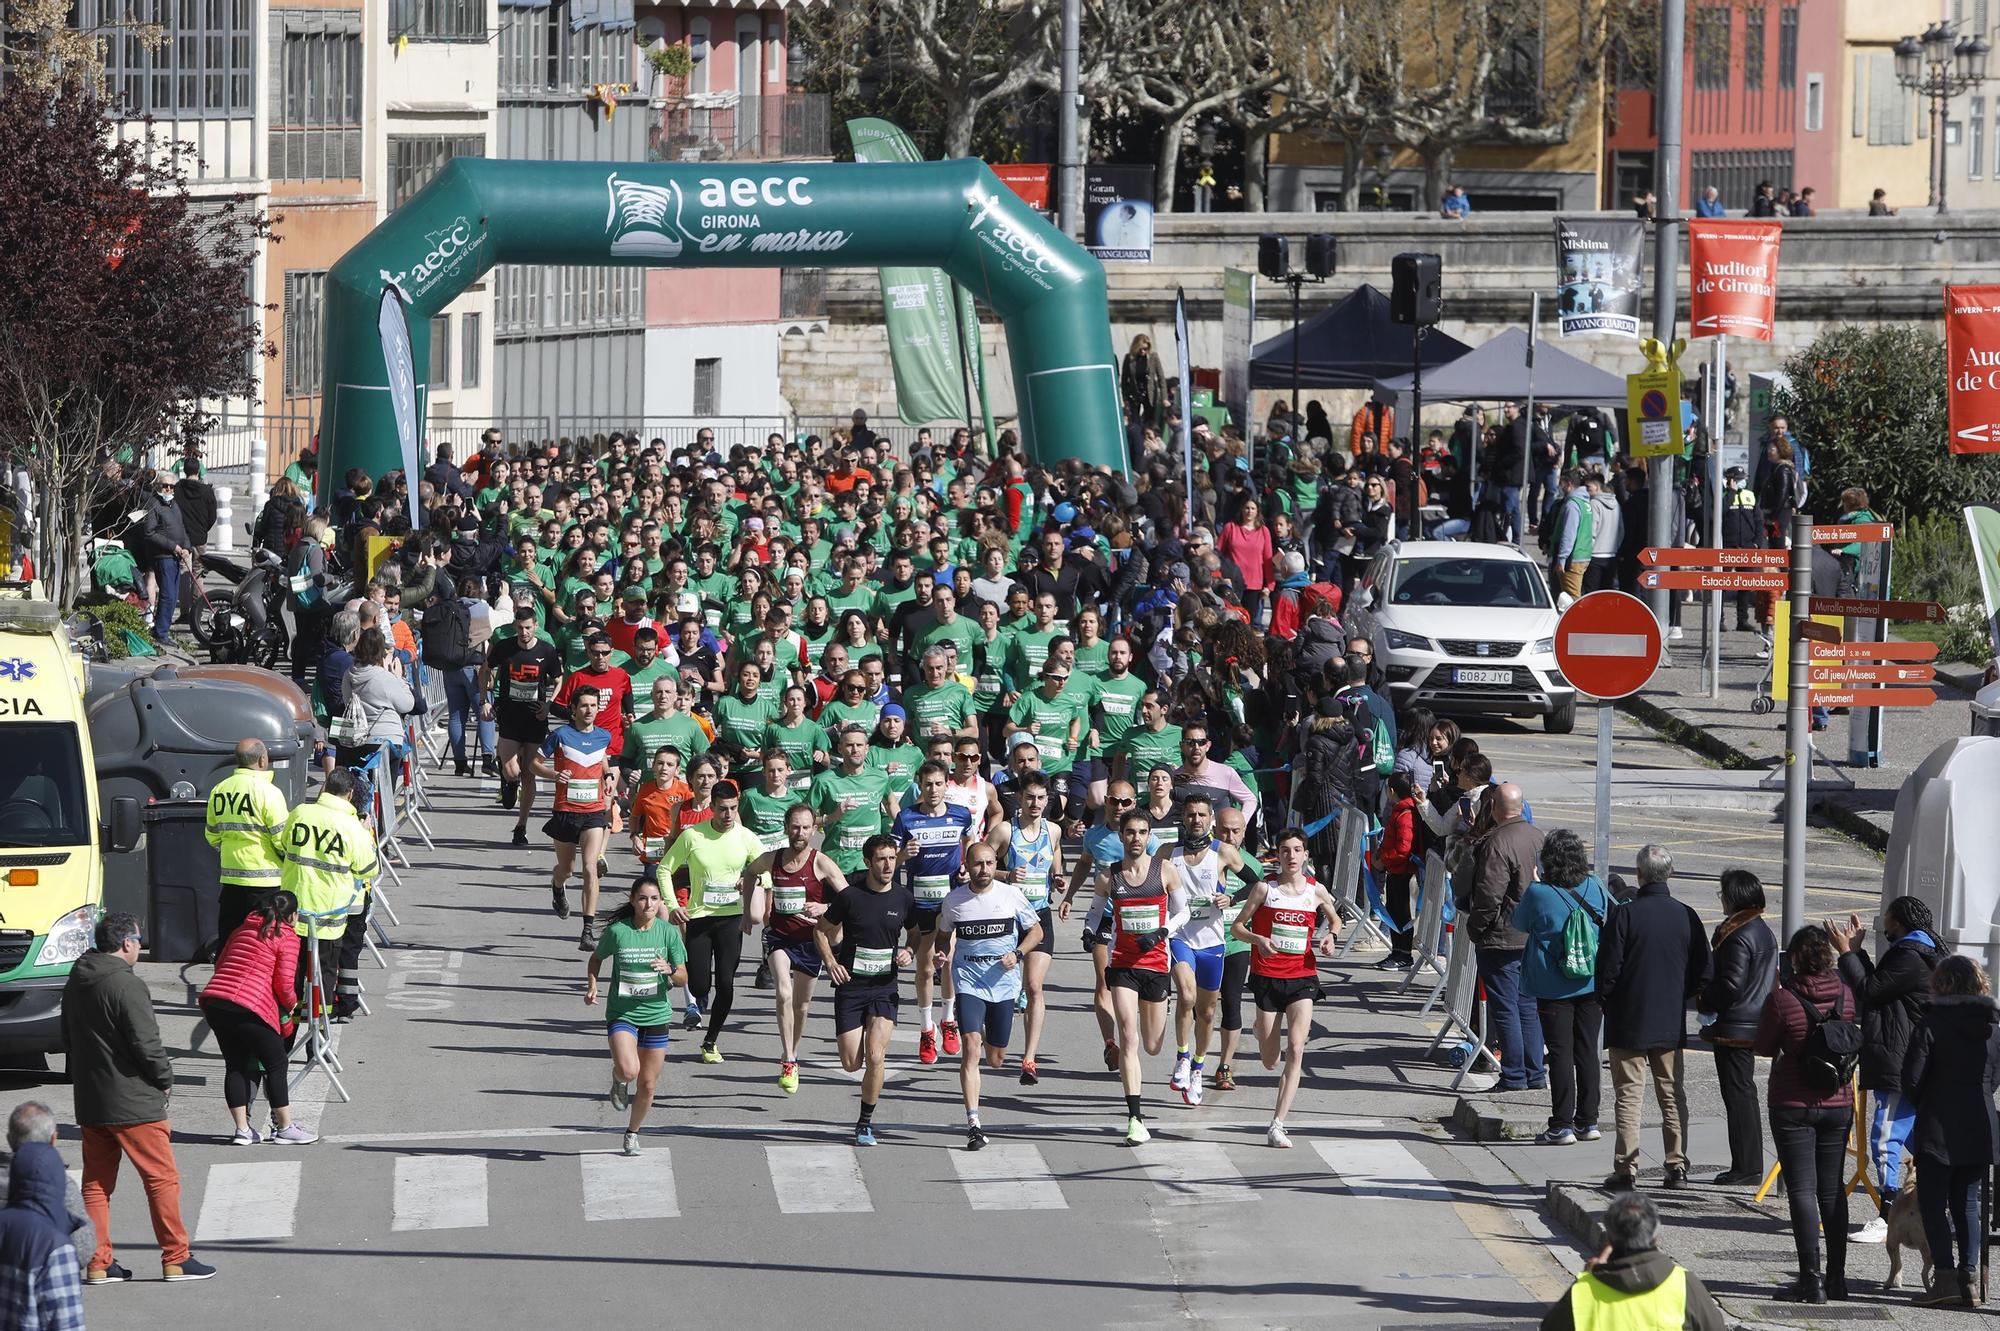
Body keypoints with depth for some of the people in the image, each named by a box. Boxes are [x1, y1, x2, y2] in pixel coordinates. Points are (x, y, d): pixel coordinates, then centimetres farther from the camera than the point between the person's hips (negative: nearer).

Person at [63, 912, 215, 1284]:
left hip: (89, 1101, 8)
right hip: (133, 1102, -8)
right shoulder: (126, 985, -18)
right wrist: (165, 1078, -3)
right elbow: (146, 1044, -20)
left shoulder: (76, 982, 7)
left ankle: (97, 1263, 12)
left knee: (96, 1182, 12)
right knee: (162, 1178, 2)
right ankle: (176, 1259, 4)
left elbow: (68, 1039, 17)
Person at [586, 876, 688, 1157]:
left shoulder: (668, 932, -4)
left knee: (648, 1084, 9)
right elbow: (596, 958, 12)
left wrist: (670, 970, -22)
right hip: (621, 1013, -2)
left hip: (656, 1015, 2)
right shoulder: (617, 931, -8)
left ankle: (632, 1133, 34)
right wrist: (592, 986, -3)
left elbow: (684, 978, 0)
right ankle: (618, 1078, 12)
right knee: (628, 1070, -26)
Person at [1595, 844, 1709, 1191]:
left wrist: (1606, 1003, 6)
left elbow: (1608, 968, -12)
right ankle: (1677, 1166, 12)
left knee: (1628, 1096, 0)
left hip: (1628, 1022, -4)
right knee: (1672, 1095, 12)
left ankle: (1626, 1169, -2)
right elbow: (1703, 971, 4)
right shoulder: (1686, 916, -1)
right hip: (1672, 1023, 4)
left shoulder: (1625, 915, -13)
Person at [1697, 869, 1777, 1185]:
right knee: (1745, 1093, 15)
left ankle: (1746, 1167, -4)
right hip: (1756, 1025, 10)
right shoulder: (1764, 932, 12)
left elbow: (1730, 985, -22)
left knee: (1738, 1095, -5)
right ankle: (1750, 1166, 19)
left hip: (1734, 1027, -10)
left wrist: (1704, 1002, -5)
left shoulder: (1738, 936, -18)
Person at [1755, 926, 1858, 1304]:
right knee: (1832, 1190, 14)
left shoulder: (1782, 999, -16)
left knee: (1802, 1189, -3)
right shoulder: (1845, 994, -4)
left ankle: (1811, 1279, -8)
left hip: (1793, 1104, -4)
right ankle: (1836, 1277, 17)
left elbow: (1765, 1048, -4)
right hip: (1839, 1103, 4)